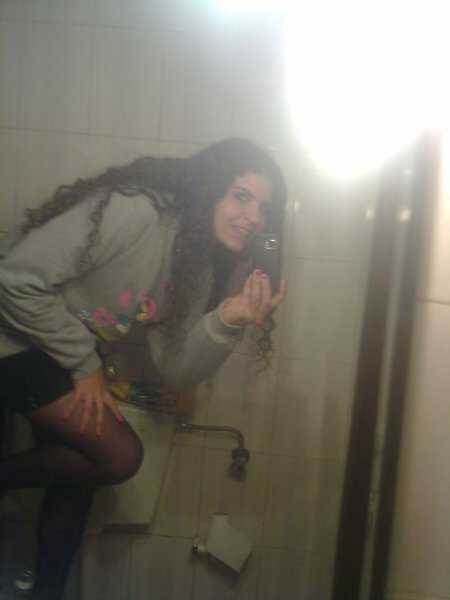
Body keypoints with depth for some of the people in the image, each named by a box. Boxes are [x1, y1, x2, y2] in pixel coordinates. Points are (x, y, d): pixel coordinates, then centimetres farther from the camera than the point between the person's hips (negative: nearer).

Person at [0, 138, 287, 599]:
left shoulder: (199, 271, 0)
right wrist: (85, 364, -17)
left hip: (65, 354, 8)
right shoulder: (135, 210, -26)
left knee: (76, 474, 14)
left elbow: (174, 374, -7)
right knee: (120, 456, -11)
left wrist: (229, 320, -23)